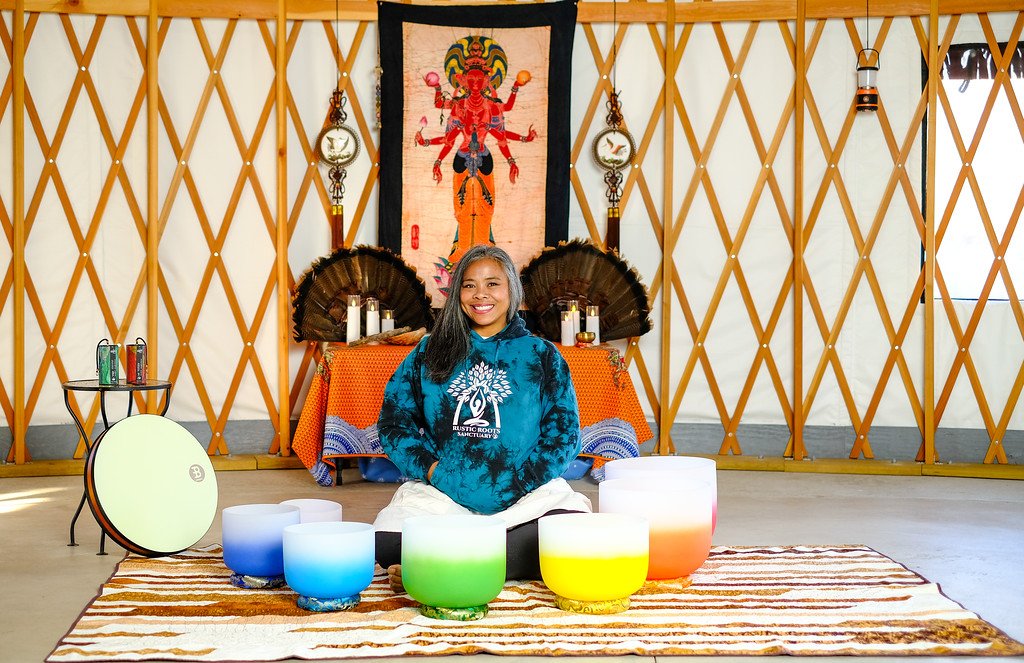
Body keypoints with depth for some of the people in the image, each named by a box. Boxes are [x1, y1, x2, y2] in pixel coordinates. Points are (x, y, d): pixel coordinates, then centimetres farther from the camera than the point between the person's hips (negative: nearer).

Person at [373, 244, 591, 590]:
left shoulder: (541, 354, 11)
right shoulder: (430, 352, 14)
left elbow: (563, 431, 5)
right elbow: (393, 419, 10)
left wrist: (519, 484, -9)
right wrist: (431, 468, -7)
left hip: (528, 491, 0)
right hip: (440, 493, 0)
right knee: (387, 541, -30)